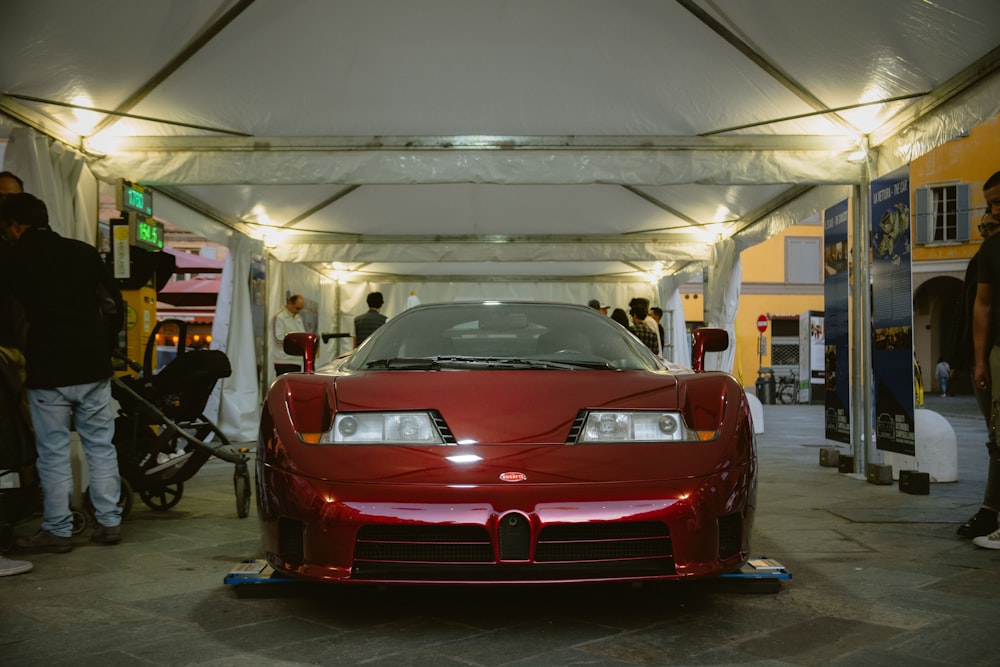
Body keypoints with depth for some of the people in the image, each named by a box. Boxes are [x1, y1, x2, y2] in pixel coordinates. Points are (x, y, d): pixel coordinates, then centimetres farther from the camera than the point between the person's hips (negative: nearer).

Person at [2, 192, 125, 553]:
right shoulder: (84, 251, 6)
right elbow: (115, 305, 6)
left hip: (48, 372, -3)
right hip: (94, 368, 3)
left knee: (53, 453, 5)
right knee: (101, 447, 10)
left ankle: (57, 530, 11)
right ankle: (109, 523, 13)